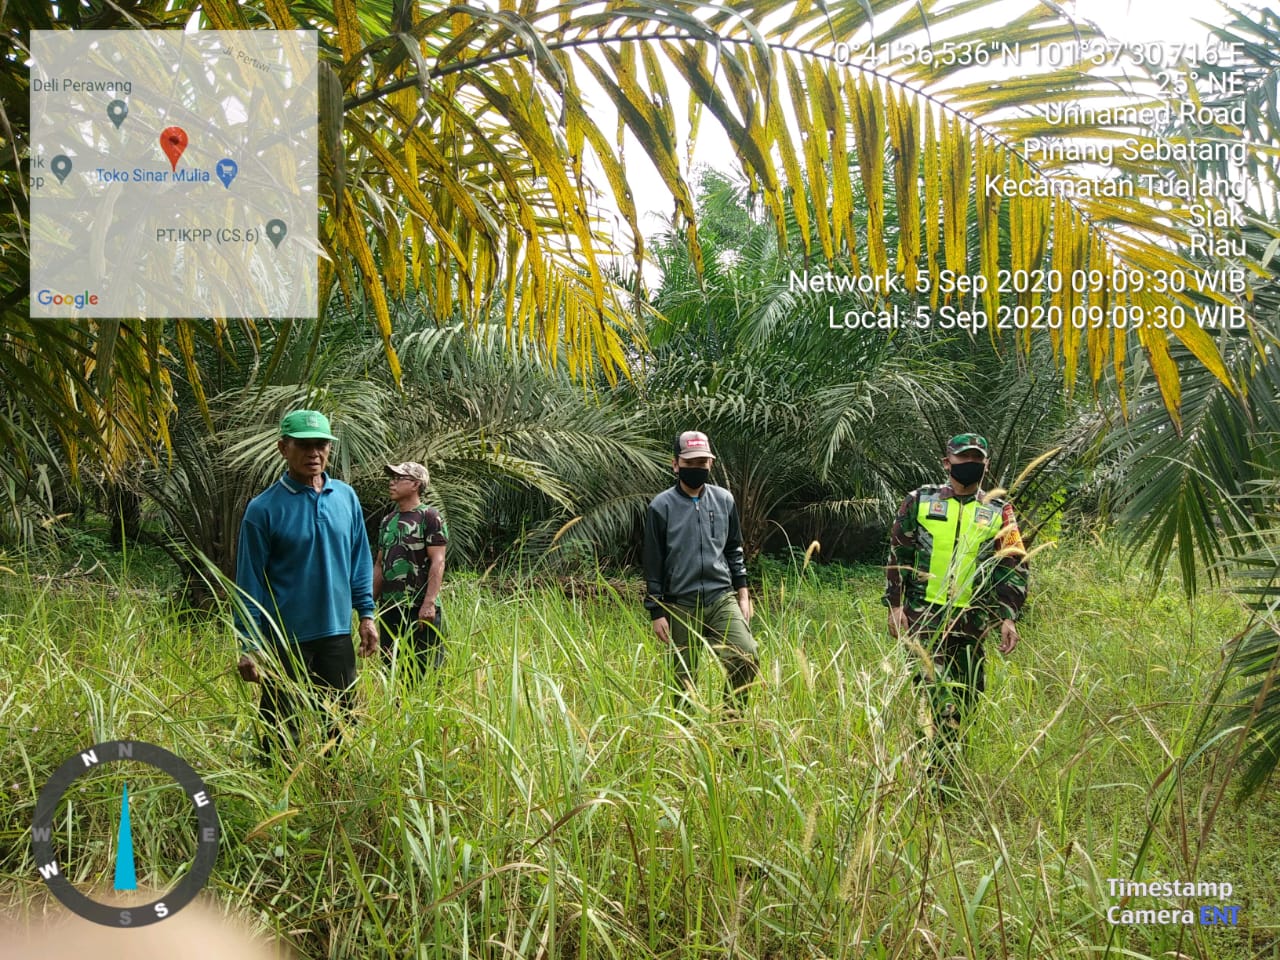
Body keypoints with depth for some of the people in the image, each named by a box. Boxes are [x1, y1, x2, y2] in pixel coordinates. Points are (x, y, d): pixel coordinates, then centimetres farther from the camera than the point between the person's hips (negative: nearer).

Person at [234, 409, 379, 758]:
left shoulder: (346, 497, 3)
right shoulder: (263, 508, -10)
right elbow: (249, 582, -7)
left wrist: (366, 614, 8)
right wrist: (249, 647, -9)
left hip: (337, 635, 4)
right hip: (284, 640, -4)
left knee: (340, 727, 13)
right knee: (282, 736, 6)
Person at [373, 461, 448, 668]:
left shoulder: (430, 517, -5)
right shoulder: (387, 521, 16)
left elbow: (437, 562, -12)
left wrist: (429, 603, -20)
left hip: (420, 609, -7)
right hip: (390, 609, 7)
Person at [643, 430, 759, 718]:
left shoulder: (724, 500, 7)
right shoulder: (661, 507, -3)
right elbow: (652, 563, -1)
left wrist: (743, 595, 10)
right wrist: (657, 613, -3)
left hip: (723, 599, 2)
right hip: (681, 606, -2)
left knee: (746, 657, -16)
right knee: (684, 679, 4)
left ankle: (732, 717, 5)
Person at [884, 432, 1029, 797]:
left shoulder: (999, 513, 9)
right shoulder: (920, 502, 6)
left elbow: (1014, 568, 8)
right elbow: (898, 556, 7)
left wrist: (1009, 616, -2)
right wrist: (895, 604, -1)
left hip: (972, 625, 3)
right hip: (925, 620, -3)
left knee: (966, 701, 8)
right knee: (943, 703, -13)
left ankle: (947, 772, 21)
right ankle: (943, 780, -9)